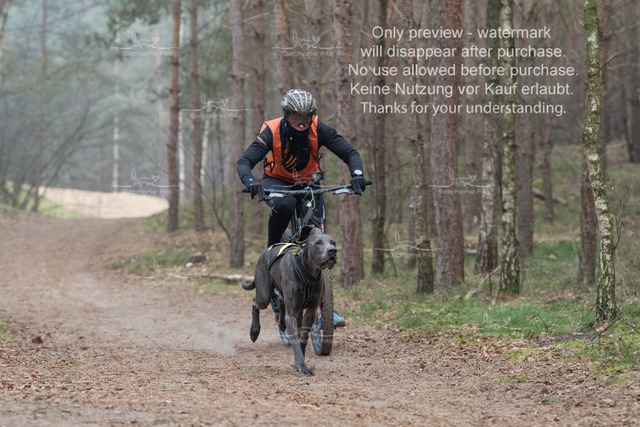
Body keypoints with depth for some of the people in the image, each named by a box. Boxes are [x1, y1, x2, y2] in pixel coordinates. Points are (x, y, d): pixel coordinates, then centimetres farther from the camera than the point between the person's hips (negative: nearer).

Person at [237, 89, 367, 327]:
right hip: (277, 181, -2)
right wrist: (251, 183, -53)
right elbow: (245, 162, -32)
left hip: (308, 184, 2)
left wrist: (357, 175, -44)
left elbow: (349, 152, -24)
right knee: (284, 204, -39)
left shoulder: (319, 130, -24)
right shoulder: (272, 131, -27)